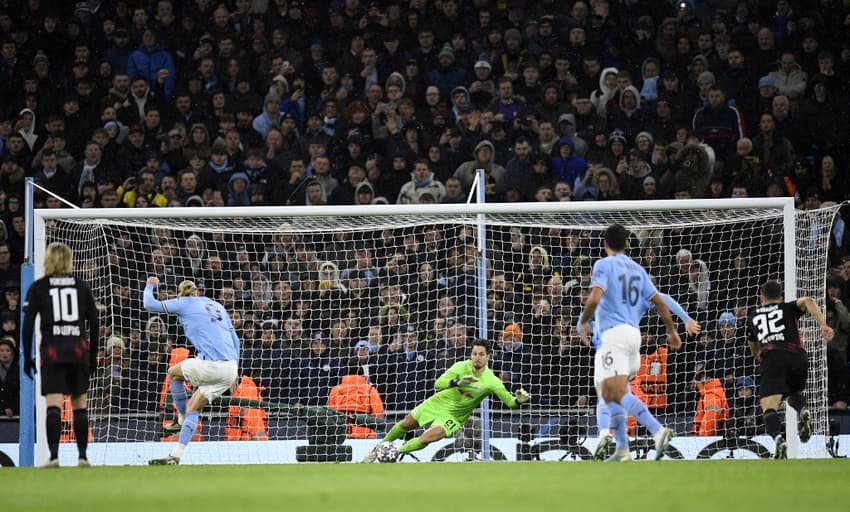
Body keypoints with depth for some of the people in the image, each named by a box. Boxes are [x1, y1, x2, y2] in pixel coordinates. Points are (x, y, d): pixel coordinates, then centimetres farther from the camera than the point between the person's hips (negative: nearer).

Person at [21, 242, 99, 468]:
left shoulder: (38, 287, 4)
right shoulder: (82, 287, 10)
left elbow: (28, 322, -1)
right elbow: (94, 322, 9)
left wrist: (27, 356, 4)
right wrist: (93, 355, 16)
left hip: (52, 350, -2)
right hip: (78, 349, 2)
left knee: (53, 405, -8)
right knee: (79, 404, 10)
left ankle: (53, 455, -20)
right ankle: (82, 456, 10)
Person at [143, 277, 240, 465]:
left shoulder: (184, 303, 7)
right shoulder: (218, 306, 24)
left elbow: (150, 304, 10)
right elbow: (234, 339, 22)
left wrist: (150, 287, 31)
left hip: (212, 364, -6)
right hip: (230, 368, 6)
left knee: (174, 372, 24)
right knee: (193, 408, 14)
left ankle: (182, 420, 26)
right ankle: (176, 456, 8)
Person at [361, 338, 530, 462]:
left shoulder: (491, 381, -23)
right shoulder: (462, 367, -21)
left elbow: (510, 402, -19)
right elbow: (438, 383, -28)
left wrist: (519, 400, -43)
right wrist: (457, 382, -47)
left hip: (454, 416, -2)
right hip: (439, 402, 2)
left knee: (426, 439, -21)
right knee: (406, 424, 15)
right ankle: (381, 446, 42)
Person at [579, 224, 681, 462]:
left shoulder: (604, 265, -4)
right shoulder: (637, 268, 17)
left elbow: (595, 298, -18)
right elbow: (659, 301, 17)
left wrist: (583, 322, -3)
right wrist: (672, 331, 25)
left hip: (614, 333, -8)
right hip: (634, 333, 8)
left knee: (617, 392, -19)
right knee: (610, 392, 15)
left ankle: (658, 430, -36)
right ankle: (622, 449, 9)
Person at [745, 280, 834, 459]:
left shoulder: (753, 317, 31)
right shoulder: (788, 308, 26)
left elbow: (754, 350, 46)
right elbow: (808, 301, 3)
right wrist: (823, 325, -7)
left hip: (770, 357, -2)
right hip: (798, 357, 2)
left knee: (769, 408, -11)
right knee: (794, 393, 29)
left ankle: (778, 438, -42)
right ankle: (803, 410, -6)